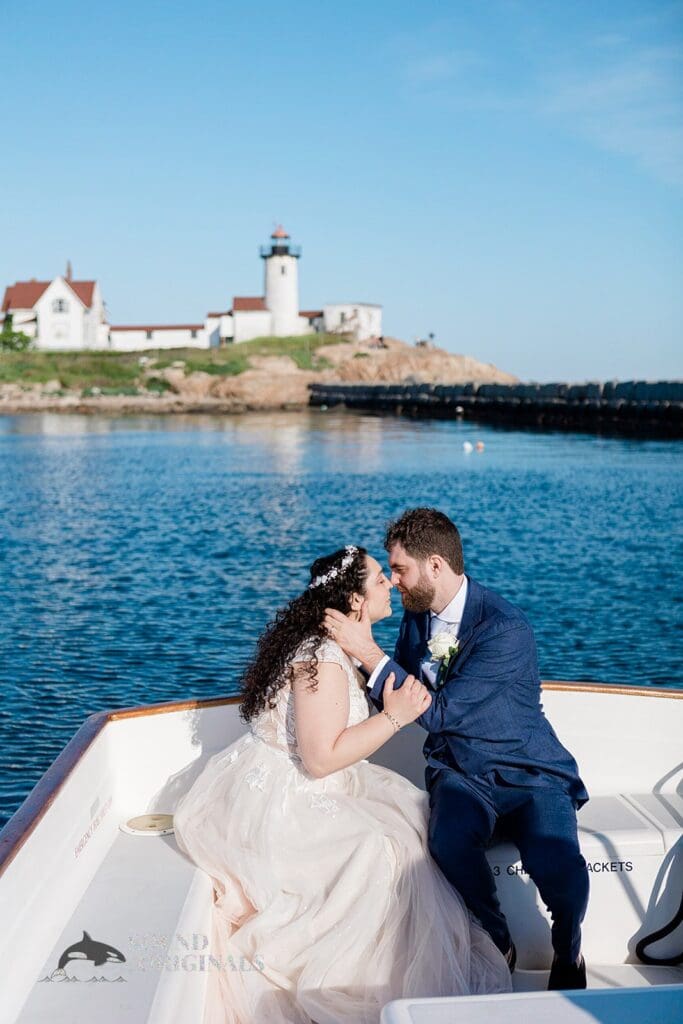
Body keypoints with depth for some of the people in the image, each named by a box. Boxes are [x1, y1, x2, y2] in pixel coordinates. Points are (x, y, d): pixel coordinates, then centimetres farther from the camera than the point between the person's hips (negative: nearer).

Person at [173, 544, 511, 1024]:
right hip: (274, 803, -10)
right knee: (386, 852, -18)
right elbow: (321, 758, -26)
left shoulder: (332, 644, 8)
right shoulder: (323, 658, -24)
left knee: (410, 814, 5)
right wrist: (394, 717, -23)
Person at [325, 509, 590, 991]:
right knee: (450, 839, -30)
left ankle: (568, 950, 4)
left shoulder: (506, 628, -21)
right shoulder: (418, 613, 2)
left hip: (530, 773, -4)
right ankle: (498, 943, -2)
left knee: (557, 864, -31)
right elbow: (403, 692, 17)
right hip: (460, 772, 4)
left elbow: (440, 712, -24)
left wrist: (367, 650, -24)